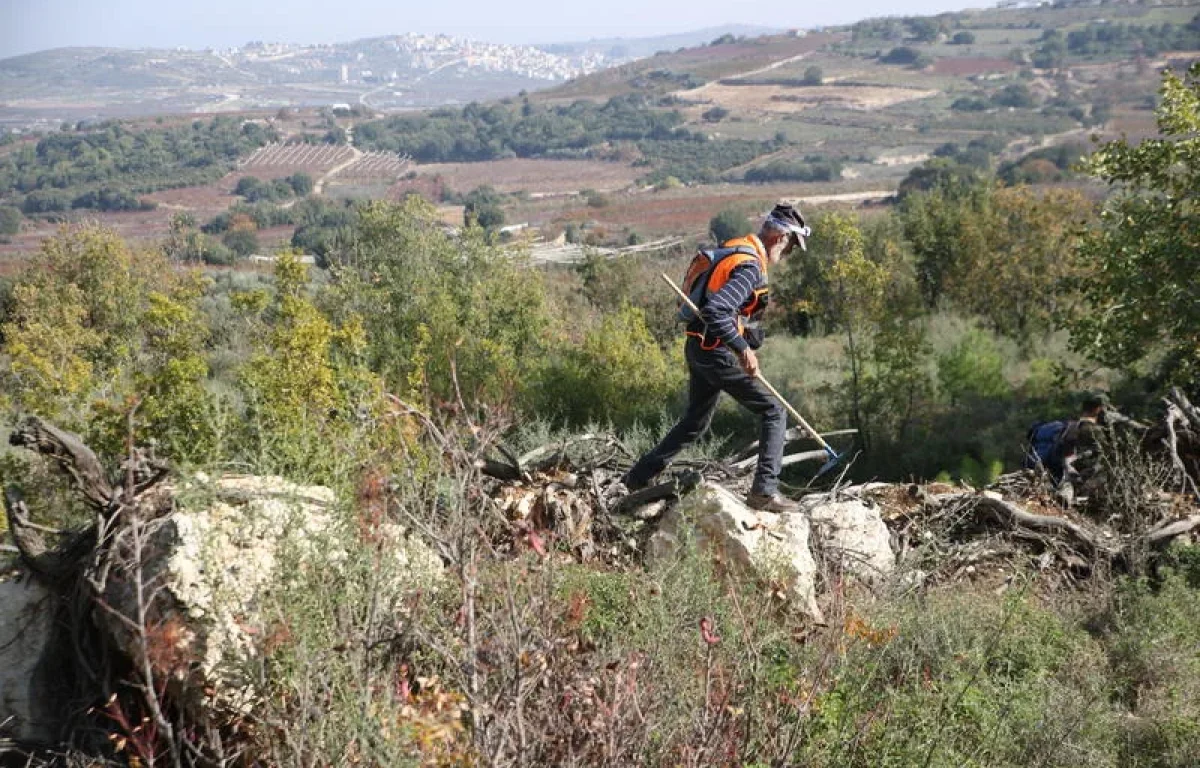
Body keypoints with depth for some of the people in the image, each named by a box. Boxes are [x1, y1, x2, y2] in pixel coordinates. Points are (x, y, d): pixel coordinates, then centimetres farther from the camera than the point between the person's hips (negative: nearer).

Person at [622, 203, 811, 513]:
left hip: (698, 348, 10)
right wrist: (743, 349, -26)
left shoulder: (735, 249, 12)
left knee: (695, 422, 23)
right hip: (716, 352, -10)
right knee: (773, 412, -3)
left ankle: (638, 477, 30)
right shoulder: (750, 268, -20)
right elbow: (715, 311, -31)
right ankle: (764, 491, -7)